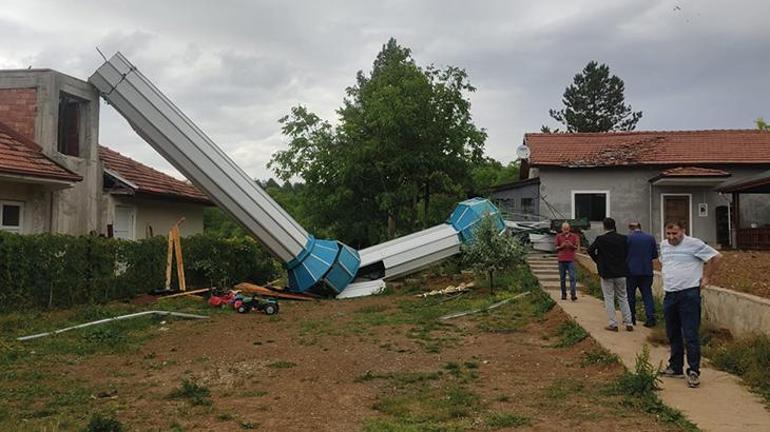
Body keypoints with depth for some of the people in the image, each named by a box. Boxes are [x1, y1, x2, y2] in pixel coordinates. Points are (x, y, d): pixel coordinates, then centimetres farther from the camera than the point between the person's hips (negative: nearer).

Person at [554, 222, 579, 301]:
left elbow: (576, 248, 6)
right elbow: (556, 248, 8)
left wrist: (571, 245, -15)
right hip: (561, 260, 1)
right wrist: (561, 246, -13)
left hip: (570, 260, -1)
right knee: (562, 278, 6)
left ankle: (573, 294, -15)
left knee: (572, 277, -10)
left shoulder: (574, 236, 5)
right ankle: (563, 294, 15)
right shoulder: (558, 236, 7)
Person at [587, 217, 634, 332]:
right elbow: (627, 253, 6)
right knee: (623, 298, 13)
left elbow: (590, 250, -7)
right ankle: (628, 323, 12)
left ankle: (613, 324, 3)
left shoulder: (600, 239, -11)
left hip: (606, 273, -3)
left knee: (609, 298, 5)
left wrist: (598, 261, 7)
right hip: (621, 273, 4)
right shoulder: (623, 238, -1)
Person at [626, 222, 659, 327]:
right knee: (647, 294, 6)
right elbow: (655, 255, 7)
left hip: (632, 271, -3)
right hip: (647, 271, 3)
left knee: (630, 295, 9)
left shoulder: (628, 238, -8)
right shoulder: (650, 238, 3)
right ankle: (650, 317, -5)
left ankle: (631, 318, 15)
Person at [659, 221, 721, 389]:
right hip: (669, 295, 7)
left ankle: (694, 371, -1)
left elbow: (716, 257, -8)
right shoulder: (663, 245, 11)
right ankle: (675, 368, 25)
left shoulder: (694, 244, -10)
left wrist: (707, 278, -6)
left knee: (690, 335, -6)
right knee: (673, 335, 15)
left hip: (689, 295, -7)